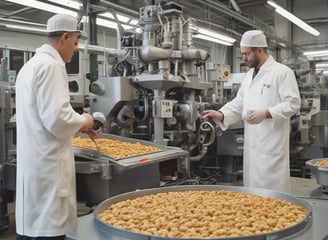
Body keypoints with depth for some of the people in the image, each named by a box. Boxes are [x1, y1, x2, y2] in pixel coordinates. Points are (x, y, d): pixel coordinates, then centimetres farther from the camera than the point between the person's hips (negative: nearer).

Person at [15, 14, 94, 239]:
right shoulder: (52, 65, -15)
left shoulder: (31, 64, 16)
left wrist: (76, 122, 22)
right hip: (47, 164, -10)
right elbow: (57, 119, -23)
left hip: (33, 161, 10)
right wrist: (84, 121, -5)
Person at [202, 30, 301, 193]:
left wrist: (266, 114, -24)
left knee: (272, 189, -3)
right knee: (253, 186, 14)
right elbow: (239, 103, 13)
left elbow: (293, 103, -13)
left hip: (272, 142, -7)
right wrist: (221, 114, -3)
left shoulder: (282, 72, -8)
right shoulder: (250, 75, 16)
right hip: (252, 142, 7)